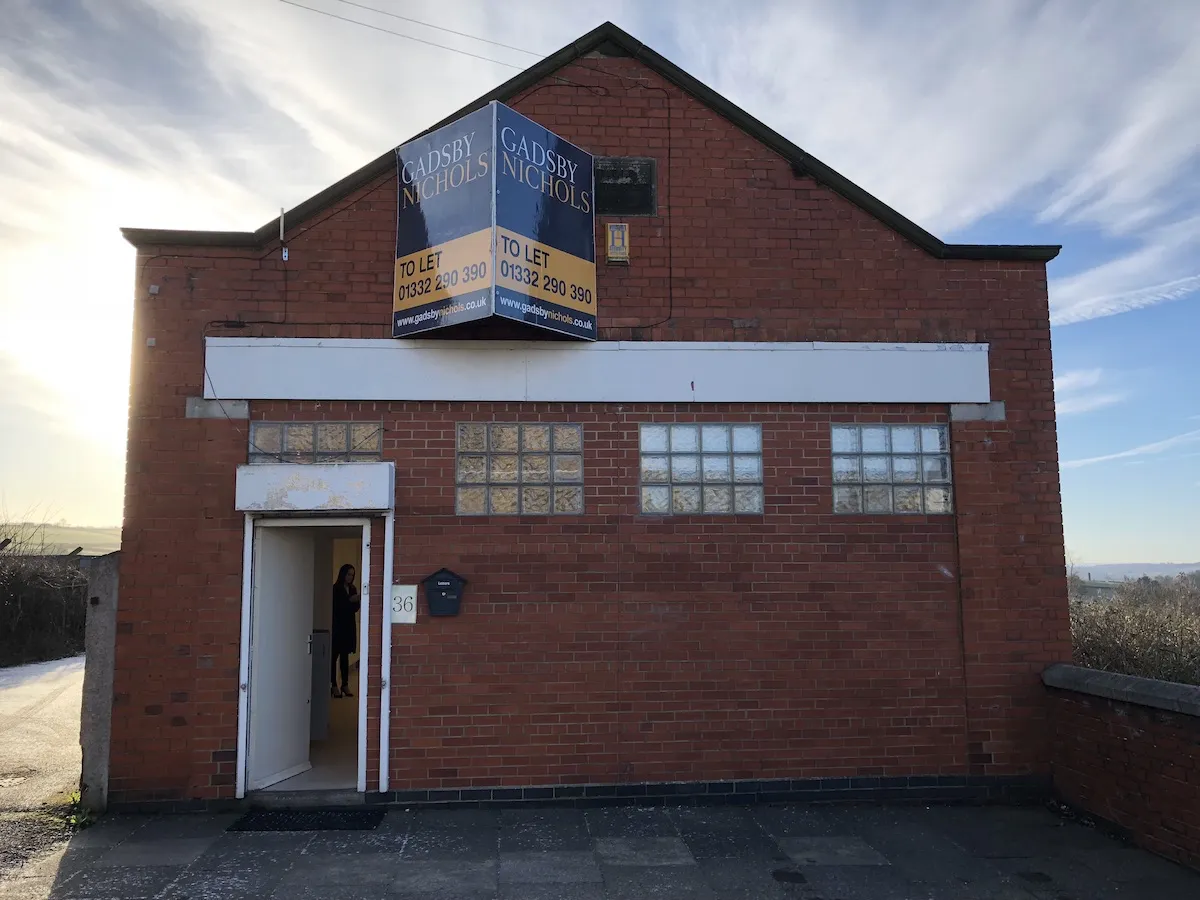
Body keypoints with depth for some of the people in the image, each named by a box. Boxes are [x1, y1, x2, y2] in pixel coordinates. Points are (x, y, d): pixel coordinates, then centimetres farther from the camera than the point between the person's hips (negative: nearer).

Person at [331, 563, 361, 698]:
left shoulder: (353, 589, 12)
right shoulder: (336, 589, -6)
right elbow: (335, 607, -12)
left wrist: (358, 601, -5)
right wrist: (349, 600, -18)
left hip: (348, 627, 6)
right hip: (337, 626, -5)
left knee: (345, 655, 7)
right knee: (334, 655, -3)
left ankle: (345, 684, 10)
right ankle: (334, 685, 0)